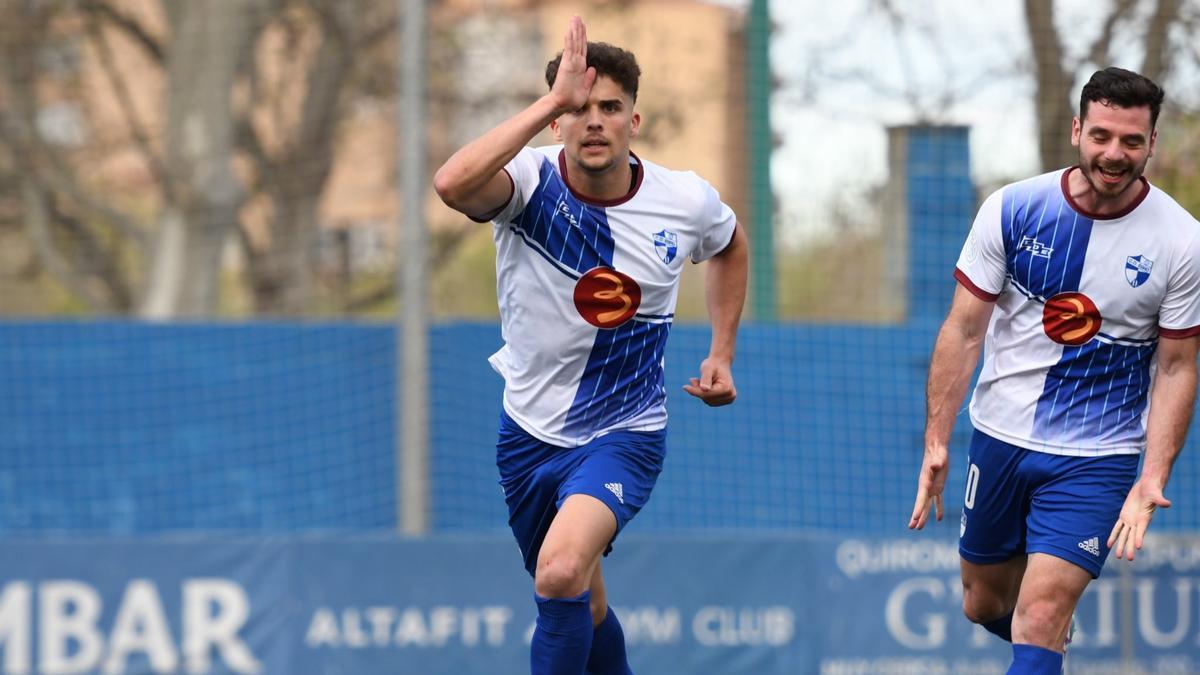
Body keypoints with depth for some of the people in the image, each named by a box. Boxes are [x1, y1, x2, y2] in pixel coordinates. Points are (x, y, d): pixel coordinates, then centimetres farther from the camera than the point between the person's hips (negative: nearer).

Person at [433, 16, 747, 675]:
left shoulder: (686, 201, -10)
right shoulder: (531, 181, -17)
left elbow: (730, 246, 17)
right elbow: (452, 184, -43)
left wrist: (722, 354, 10)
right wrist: (552, 101, -43)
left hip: (624, 435, -2)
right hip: (530, 430, 2)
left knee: (561, 570, -30)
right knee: (582, 607, 19)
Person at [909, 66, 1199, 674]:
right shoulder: (1012, 211, -8)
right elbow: (964, 329, -3)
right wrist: (936, 440, -8)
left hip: (1096, 459, -3)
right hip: (999, 437, 3)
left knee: (1041, 615, -17)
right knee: (983, 605, 16)